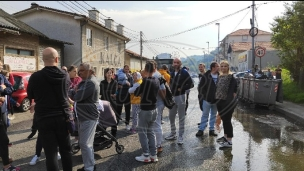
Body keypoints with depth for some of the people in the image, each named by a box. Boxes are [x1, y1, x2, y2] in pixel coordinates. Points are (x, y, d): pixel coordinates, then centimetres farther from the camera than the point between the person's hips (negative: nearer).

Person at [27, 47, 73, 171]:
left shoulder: (35, 77, -10)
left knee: (50, 153, 2)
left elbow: (30, 96, 7)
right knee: (66, 150, 14)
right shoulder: (64, 76, -2)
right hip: (63, 116, 3)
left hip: (44, 118, -2)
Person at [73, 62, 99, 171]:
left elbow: (78, 97, -21)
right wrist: (76, 94, -7)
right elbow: (77, 95, 14)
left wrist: (74, 95, -1)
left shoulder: (91, 83, -18)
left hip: (89, 117, -10)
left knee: (85, 143, -6)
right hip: (83, 116, 10)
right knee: (84, 142, 16)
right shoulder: (85, 82, 16)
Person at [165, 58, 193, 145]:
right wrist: (170, 90, 3)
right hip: (172, 96, 7)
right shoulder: (171, 73, 11)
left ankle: (180, 136, 9)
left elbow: (191, 84, -10)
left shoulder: (184, 73, -8)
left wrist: (181, 88, -13)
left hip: (180, 96, -6)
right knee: (171, 116, 13)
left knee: (181, 118, 1)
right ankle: (173, 134, 27)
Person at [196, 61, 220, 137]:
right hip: (207, 99, -3)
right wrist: (203, 95, -5)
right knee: (205, 115, 4)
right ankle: (201, 129, 12)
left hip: (216, 100, 3)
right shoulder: (206, 76, -8)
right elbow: (200, 86, -4)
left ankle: (211, 130, 22)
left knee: (213, 115, 12)